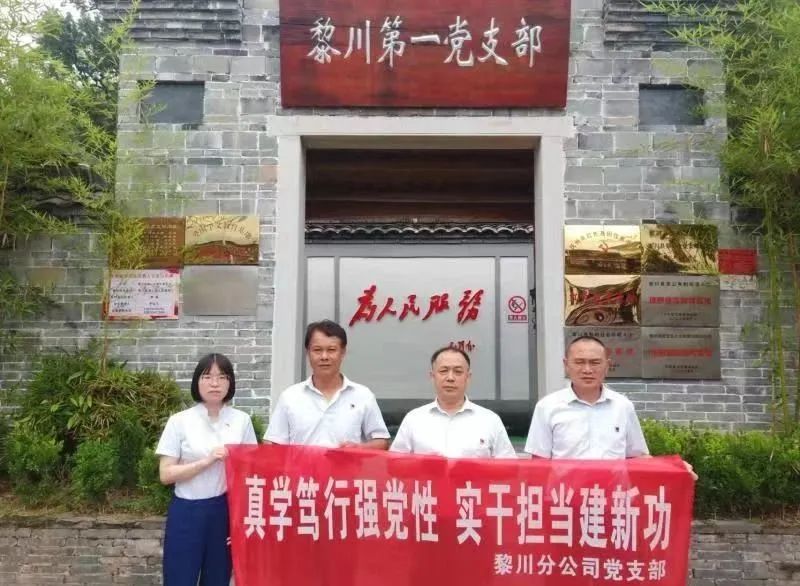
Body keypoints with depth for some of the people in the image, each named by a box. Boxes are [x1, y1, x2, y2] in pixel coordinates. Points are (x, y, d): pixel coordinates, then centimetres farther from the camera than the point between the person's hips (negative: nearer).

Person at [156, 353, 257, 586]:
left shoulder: (242, 420, 1)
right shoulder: (180, 421, -4)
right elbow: (166, 474, -6)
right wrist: (207, 460, -17)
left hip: (225, 512, 2)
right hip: (187, 512, -2)